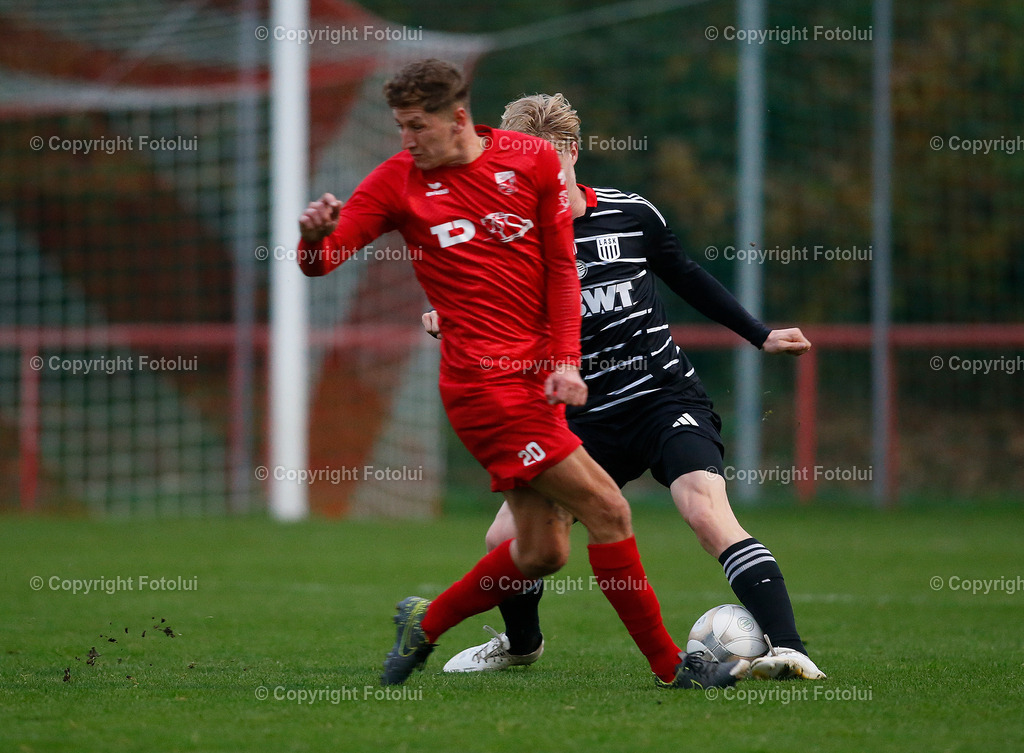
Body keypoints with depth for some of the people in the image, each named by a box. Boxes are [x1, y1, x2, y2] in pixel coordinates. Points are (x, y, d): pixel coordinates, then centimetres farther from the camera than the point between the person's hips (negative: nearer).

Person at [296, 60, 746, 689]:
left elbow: (561, 266, 8)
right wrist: (316, 236, -26)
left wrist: (564, 361, -2)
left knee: (542, 551, 4)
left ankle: (425, 623, 24)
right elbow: (322, 260, -2)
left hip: (539, 377, 5)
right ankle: (669, 665, -2)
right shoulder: (398, 182, 0)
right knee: (607, 510, -11)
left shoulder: (534, 161, 5)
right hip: (487, 382, -5)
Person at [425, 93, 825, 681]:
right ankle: (522, 643, 32)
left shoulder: (633, 214, 0)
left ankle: (788, 649, -33)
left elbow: (687, 277, 17)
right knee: (506, 541, 0)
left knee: (707, 511, -27)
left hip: (667, 396, -2)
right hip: (588, 421, 2)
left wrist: (760, 336, 20)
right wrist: (452, 321, -23)